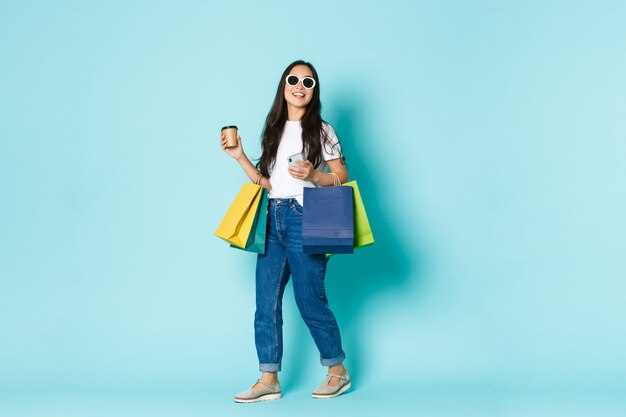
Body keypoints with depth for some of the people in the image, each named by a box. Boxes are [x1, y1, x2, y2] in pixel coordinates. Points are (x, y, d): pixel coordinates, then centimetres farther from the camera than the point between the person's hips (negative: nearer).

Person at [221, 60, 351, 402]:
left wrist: (313, 175, -16)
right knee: (266, 301, 2)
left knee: (310, 300, -2)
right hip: (273, 219, 6)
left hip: (304, 218, -6)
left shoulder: (321, 130, 2)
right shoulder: (274, 131, 16)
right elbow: (266, 182, 16)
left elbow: (342, 178, 0)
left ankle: (338, 372, 15)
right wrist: (240, 157, 8)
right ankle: (268, 380, 8)